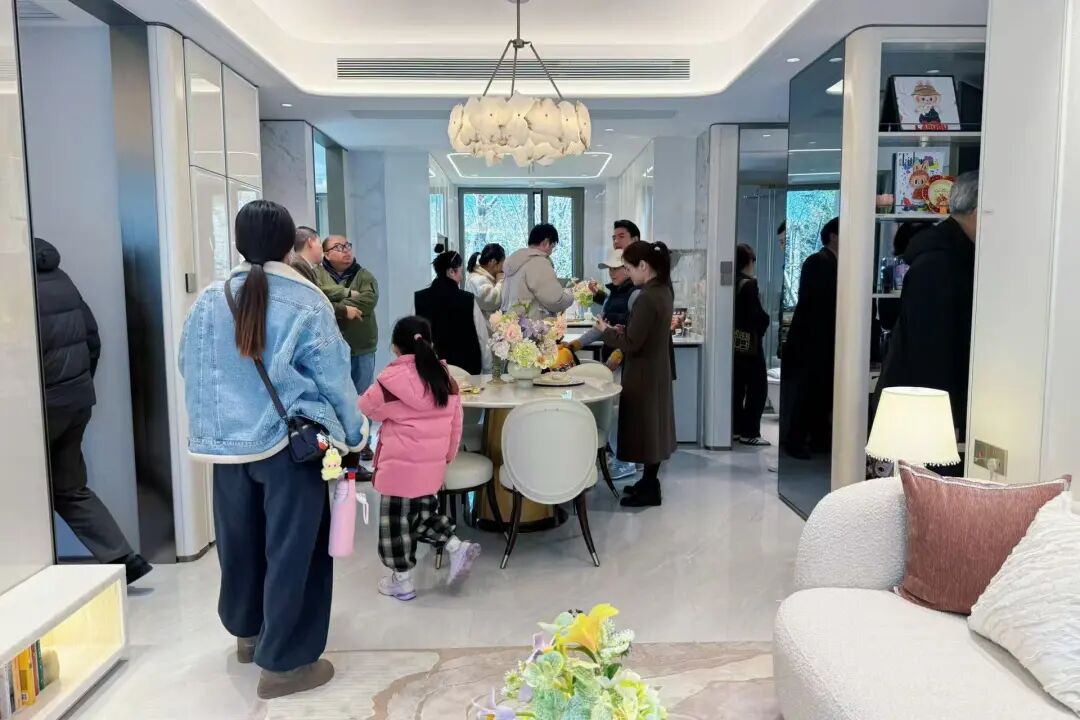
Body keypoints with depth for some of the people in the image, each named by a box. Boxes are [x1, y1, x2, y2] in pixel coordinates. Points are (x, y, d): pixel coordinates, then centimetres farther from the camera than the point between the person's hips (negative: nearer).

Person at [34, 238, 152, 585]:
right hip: (78, 399, 8)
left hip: (43, 403, -8)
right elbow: (93, 337, 13)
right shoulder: (61, 279, 10)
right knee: (71, 489, 16)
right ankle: (123, 559, 10)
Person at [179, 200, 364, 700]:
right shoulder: (307, 304, -12)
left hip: (229, 442, 5)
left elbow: (191, 371, 8)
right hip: (293, 445, -4)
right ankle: (283, 662, 15)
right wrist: (354, 435, 5)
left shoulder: (209, 301, 0)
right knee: (292, 548, 6)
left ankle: (247, 631, 42)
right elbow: (333, 380, -7)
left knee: (240, 538, 20)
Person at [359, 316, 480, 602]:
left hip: (401, 464, -6)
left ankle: (401, 581, 22)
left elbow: (367, 407, 1)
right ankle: (457, 547, 13)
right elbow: (456, 423, 9)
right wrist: (447, 456, 19)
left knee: (396, 520, 10)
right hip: (433, 464, 6)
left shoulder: (392, 379, -15)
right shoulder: (445, 377, 2)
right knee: (422, 511, 26)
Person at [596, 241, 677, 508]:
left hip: (644, 373, -10)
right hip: (657, 369, 10)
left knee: (644, 427, 1)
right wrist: (621, 330, 7)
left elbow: (631, 343, -23)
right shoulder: (663, 290, 5)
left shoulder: (647, 297, -24)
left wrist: (607, 331, -8)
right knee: (652, 425, 17)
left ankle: (649, 490, 11)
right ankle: (649, 481, 29)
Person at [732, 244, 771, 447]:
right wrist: (765, 321, 2)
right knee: (758, 387, -1)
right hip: (750, 342, -7)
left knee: (737, 386, 12)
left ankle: (736, 428, 17)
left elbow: (738, 311, 8)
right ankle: (750, 432, -1)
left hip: (736, 342, 7)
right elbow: (758, 315, -17)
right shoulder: (749, 284, -15)